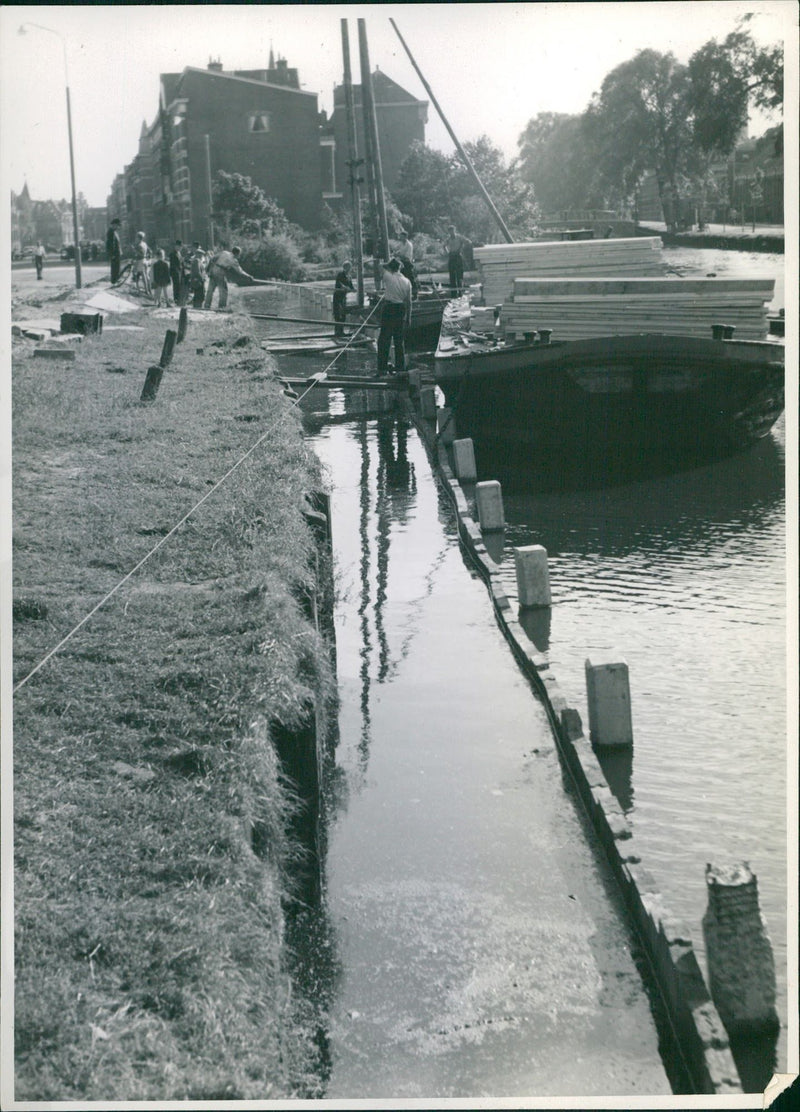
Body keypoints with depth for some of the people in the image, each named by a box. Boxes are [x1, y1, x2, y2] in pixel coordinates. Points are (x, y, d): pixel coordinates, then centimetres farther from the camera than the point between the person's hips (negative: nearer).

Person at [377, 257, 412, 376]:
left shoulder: (388, 277, -9)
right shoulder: (406, 281, 5)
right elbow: (409, 301, 7)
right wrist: (408, 317, 14)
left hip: (389, 309, -5)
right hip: (401, 309, 5)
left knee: (384, 339, 0)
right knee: (399, 340, 11)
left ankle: (382, 368, -1)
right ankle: (400, 368, 13)